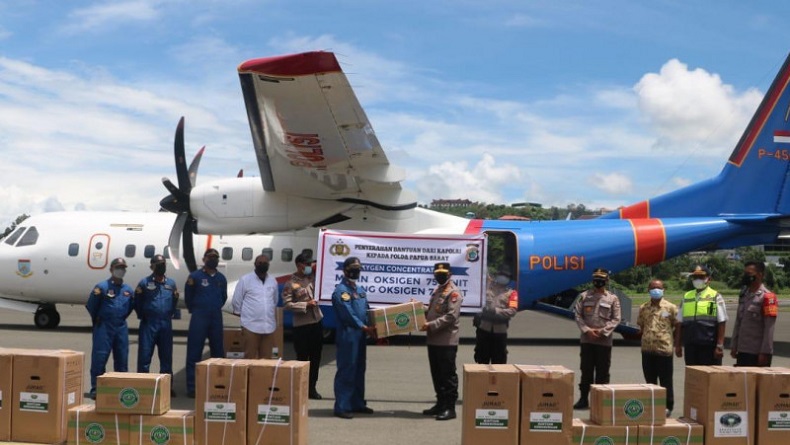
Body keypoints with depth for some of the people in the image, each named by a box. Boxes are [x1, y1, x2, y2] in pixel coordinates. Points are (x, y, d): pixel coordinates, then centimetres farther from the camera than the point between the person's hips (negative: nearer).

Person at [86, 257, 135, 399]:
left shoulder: (128, 289, 10)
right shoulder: (102, 287, -6)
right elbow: (91, 306, -1)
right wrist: (97, 320, 5)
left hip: (121, 327, 5)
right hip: (104, 327, -5)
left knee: (122, 359, 9)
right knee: (99, 357, -6)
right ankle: (95, 388, 0)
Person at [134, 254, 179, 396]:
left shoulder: (171, 283, 11)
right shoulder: (145, 283, 0)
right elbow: (137, 302, 6)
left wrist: (170, 314, 11)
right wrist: (142, 317, 6)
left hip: (166, 324, 4)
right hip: (149, 324, -3)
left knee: (166, 356, 8)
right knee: (144, 355, -4)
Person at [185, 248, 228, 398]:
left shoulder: (221, 278, 10)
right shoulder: (195, 276, -4)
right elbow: (188, 297, 3)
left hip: (216, 318, 5)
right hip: (199, 318, -5)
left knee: (218, 351, 10)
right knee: (194, 353, -3)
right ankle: (192, 387, 0)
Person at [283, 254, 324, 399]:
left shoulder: (312, 277, 7)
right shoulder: (291, 284, -7)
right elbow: (287, 304, -14)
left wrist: (317, 267, 3)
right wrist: (306, 305, -18)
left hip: (317, 322, 6)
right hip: (301, 326, -6)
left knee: (315, 357, 10)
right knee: (302, 357, 1)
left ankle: (312, 388, 20)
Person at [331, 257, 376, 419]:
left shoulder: (359, 290, 17)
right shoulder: (341, 290, -11)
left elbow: (367, 311, 17)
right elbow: (348, 314, -19)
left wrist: (374, 326, 2)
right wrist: (364, 327, -19)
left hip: (360, 336, 9)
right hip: (348, 336, -9)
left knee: (359, 370, 14)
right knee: (346, 371, -6)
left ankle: (357, 403, 23)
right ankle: (341, 407, -1)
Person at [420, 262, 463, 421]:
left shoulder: (453, 292, -10)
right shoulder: (437, 291, 20)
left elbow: (451, 316, -20)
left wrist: (431, 325, -23)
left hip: (447, 341, -9)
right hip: (433, 340, 9)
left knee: (448, 375, -3)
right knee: (436, 374, 14)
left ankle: (450, 408, 1)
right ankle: (440, 404, 23)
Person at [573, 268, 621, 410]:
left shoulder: (613, 298, 3)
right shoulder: (584, 296, 5)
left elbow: (616, 319, -1)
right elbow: (578, 315, 2)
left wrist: (603, 331, -12)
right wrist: (587, 330, -11)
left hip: (604, 341, -1)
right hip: (587, 340, 1)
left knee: (603, 371, 4)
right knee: (586, 370, 7)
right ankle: (583, 399, 14)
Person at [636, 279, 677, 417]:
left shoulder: (670, 307, -2)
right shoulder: (643, 308, 9)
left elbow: (677, 326, 3)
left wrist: (672, 338, -1)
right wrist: (644, 335, 4)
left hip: (664, 349, -4)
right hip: (647, 349, 4)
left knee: (665, 380, 3)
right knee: (650, 380, 12)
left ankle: (668, 407, 13)